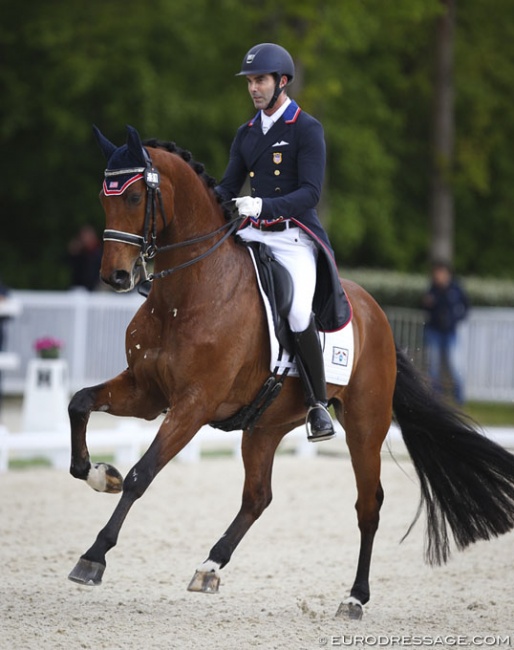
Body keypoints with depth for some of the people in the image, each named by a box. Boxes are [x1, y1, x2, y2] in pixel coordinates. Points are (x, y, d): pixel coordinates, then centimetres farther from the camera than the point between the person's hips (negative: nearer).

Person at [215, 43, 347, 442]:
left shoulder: (308, 130, -6)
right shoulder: (247, 134, 15)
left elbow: (310, 193, -15)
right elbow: (229, 187, 17)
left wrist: (264, 205, -29)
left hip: (295, 238, -7)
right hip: (253, 234, 7)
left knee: (298, 313, -26)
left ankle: (319, 404, -11)